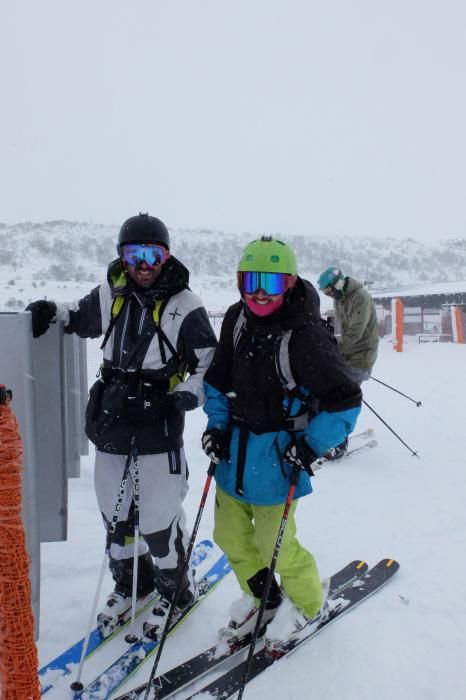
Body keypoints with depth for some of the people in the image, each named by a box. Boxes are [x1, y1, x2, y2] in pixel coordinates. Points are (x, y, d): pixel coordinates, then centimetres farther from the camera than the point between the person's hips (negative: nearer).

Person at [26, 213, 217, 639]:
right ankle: (131, 583, 41)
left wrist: (186, 396, -19)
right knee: (115, 510, 17)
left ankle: (176, 589, 29)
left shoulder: (183, 305, -10)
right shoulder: (111, 295, 3)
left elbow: (210, 364, -6)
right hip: (111, 421, 6)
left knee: (159, 515, 2)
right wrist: (52, 311, 5)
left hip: (159, 427, -5)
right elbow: (80, 318, 24)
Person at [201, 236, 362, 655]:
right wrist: (217, 424, 4)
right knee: (229, 534, 18)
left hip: (277, 452, -7)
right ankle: (262, 596, 45)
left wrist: (312, 446, -17)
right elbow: (218, 378, 11)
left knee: (275, 543, 3)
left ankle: (306, 604, 36)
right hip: (235, 446, 7)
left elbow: (346, 399, -15)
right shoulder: (236, 319, -2)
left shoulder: (306, 336, -22)